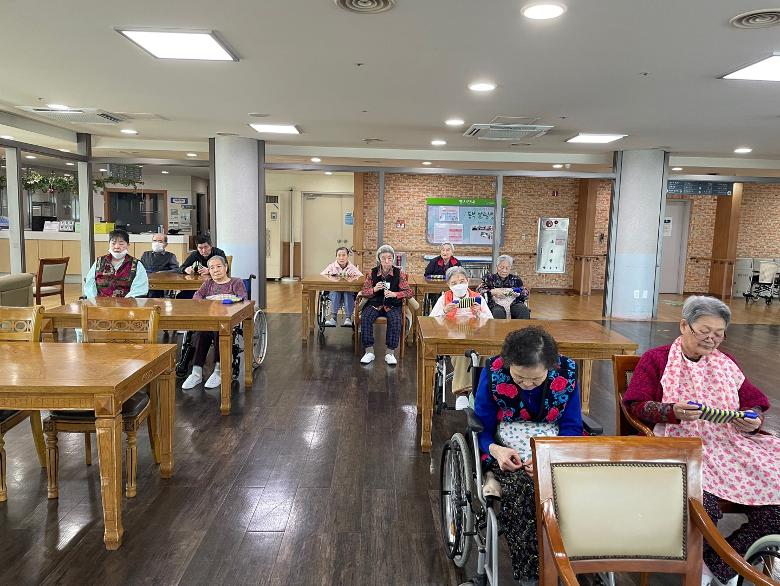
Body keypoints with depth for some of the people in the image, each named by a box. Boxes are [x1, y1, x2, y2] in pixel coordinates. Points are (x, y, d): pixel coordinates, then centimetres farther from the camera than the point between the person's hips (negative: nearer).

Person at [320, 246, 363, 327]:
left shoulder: (352, 267, 6)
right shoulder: (332, 266, 7)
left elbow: (361, 277, -6)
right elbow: (321, 275, -3)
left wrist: (353, 276, -27)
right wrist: (329, 274, -24)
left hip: (349, 291, 0)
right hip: (334, 291, 0)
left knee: (347, 293, -33)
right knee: (336, 292, -32)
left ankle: (348, 318, -38)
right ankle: (333, 317, -38)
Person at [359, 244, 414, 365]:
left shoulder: (399, 273, -1)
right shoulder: (372, 272, 3)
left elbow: (409, 292, -2)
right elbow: (364, 292, 6)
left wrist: (394, 294, -18)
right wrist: (374, 289, -16)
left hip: (393, 305, -1)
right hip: (375, 304, 1)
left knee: (396, 320, -32)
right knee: (365, 318, -28)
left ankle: (390, 353, -20)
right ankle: (369, 351, -19)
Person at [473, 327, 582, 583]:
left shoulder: (566, 371, -8)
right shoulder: (494, 371, -11)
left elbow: (572, 427, -2)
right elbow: (482, 427, -3)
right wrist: (495, 450, -25)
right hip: (508, 453, -1)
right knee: (522, 488, -34)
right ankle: (529, 573, -15)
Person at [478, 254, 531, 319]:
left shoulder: (516, 279, 21)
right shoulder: (490, 278, 15)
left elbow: (526, 294, 17)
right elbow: (479, 291, 4)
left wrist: (518, 294, -5)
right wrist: (492, 292, -12)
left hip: (513, 304, 3)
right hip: (496, 305, -2)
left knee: (524, 309, -30)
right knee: (498, 312, -38)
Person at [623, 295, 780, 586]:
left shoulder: (725, 362, 22)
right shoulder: (656, 359, 7)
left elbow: (755, 403, 22)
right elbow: (636, 405, 0)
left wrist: (754, 419, -2)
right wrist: (672, 411, -18)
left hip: (733, 443, 5)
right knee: (701, 502, -34)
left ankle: (718, 562, -3)